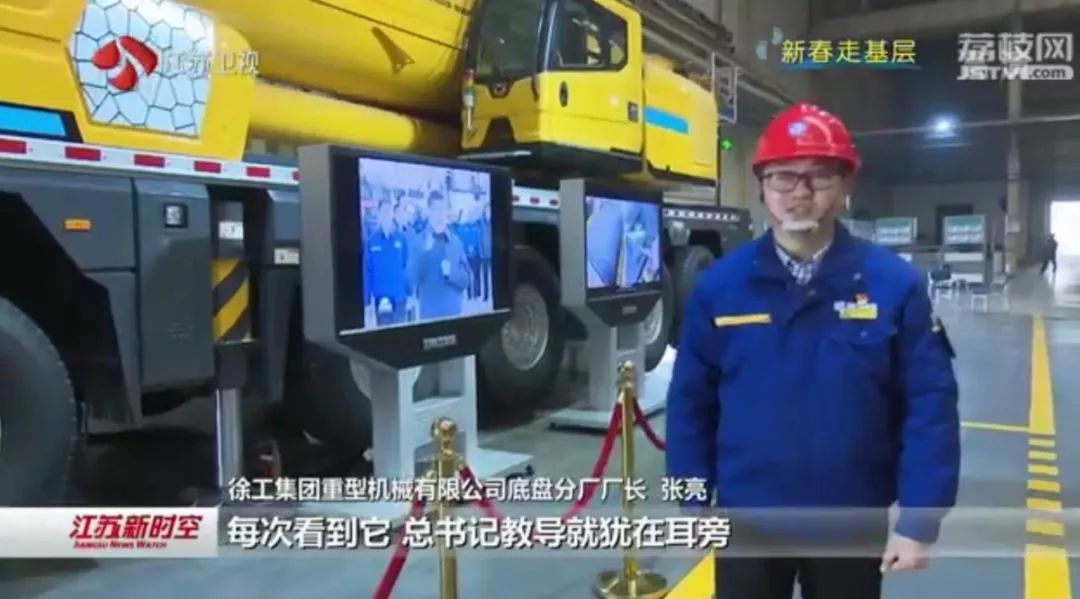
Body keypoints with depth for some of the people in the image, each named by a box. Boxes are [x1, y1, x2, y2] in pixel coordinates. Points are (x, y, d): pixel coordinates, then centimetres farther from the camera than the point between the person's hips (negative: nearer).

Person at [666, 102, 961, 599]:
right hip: (746, 521, 1)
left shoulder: (895, 284, -10)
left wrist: (919, 521, -10)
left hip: (852, 526, 0)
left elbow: (930, 408, -8)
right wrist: (693, 502, -1)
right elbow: (690, 404, -3)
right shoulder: (720, 285, -7)